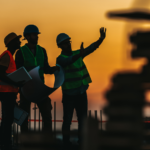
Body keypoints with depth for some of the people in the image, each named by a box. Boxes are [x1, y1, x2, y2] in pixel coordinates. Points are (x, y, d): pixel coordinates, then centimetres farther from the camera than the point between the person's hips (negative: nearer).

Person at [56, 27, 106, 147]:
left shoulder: (77, 53, 7)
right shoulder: (60, 59, -10)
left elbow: (92, 48, -4)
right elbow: (68, 61, -33)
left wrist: (102, 38, -21)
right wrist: (80, 54, -52)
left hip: (81, 93, 5)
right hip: (69, 94, -5)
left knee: (83, 119, 8)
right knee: (67, 120, 2)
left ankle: (81, 142, 18)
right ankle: (66, 144, 11)